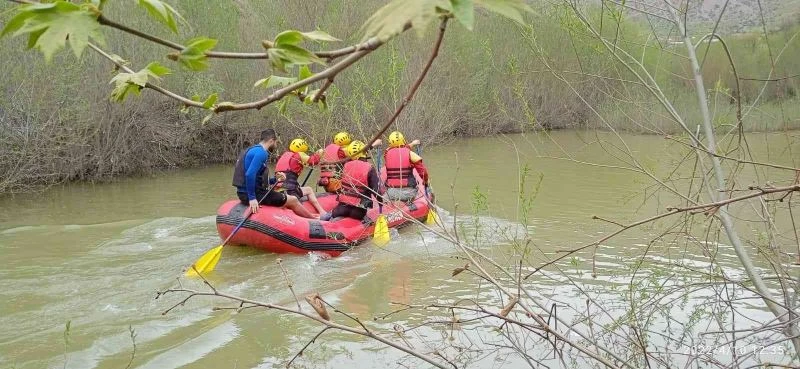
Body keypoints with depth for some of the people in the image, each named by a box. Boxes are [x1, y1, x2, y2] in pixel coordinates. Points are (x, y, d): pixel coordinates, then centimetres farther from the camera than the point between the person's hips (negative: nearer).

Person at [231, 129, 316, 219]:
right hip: (253, 193, -11)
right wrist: (252, 198, -26)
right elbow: (250, 174, -29)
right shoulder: (261, 152, -15)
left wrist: (275, 180, 9)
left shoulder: (253, 150, 16)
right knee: (293, 200, 3)